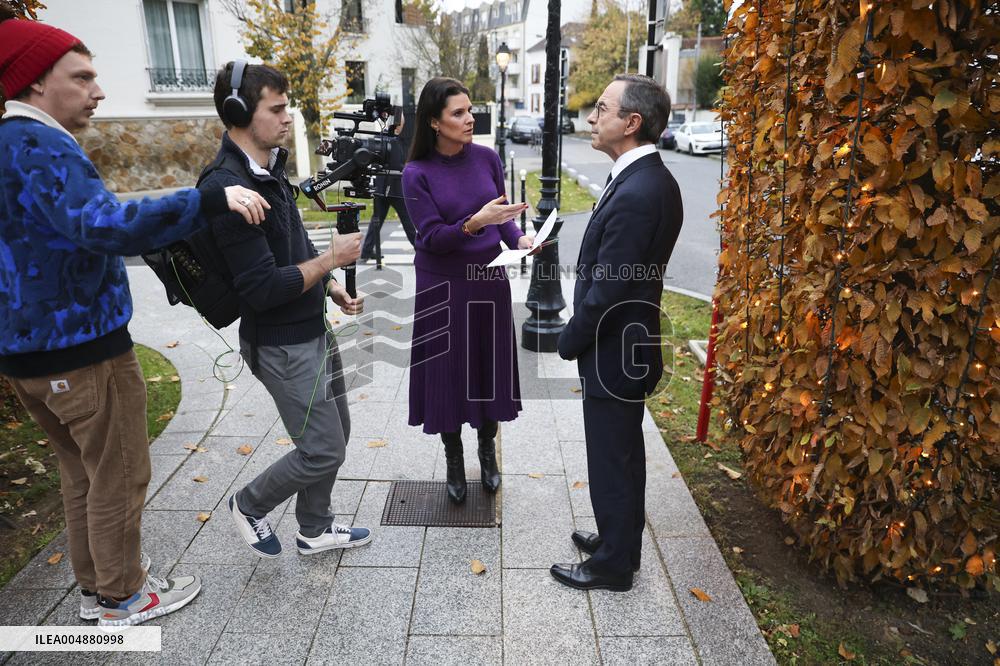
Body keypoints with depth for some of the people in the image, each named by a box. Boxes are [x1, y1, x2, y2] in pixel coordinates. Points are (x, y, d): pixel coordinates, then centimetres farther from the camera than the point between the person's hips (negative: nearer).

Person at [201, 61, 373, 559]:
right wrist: (333, 258, -19)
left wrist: (332, 288, 7)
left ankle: (315, 530, 37)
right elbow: (263, 288, -26)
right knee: (323, 450, 1)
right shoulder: (229, 188, -23)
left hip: (313, 329, 9)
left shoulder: (269, 168, 7)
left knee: (334, 435, 18)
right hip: (281, 345, -9)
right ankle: (250, 505, 29)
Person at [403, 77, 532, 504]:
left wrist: (519, 239, -13)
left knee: (489, 368, 11)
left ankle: (487, 453, 33)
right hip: (442, 287, -2)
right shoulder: (417, 173, -10)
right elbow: (432, 237, -15)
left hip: (488, 280, 3)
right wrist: (475, 222, -29)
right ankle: (454, 463, 27)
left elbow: (500, 216, 6)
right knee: (447, 373, 7)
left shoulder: (487, 158, 0)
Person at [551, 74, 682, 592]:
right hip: (632, 345, 10)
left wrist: (569, 342, -9)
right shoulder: (652, 179, 5)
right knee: (624, 453, 23)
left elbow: (605, 289, -25)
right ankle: (621, 540, 43)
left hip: (612, 353, -10)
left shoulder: (635, 193, -27)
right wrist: (580, 335, 12)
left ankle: (613, 565, 29)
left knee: (611, 461, 8)